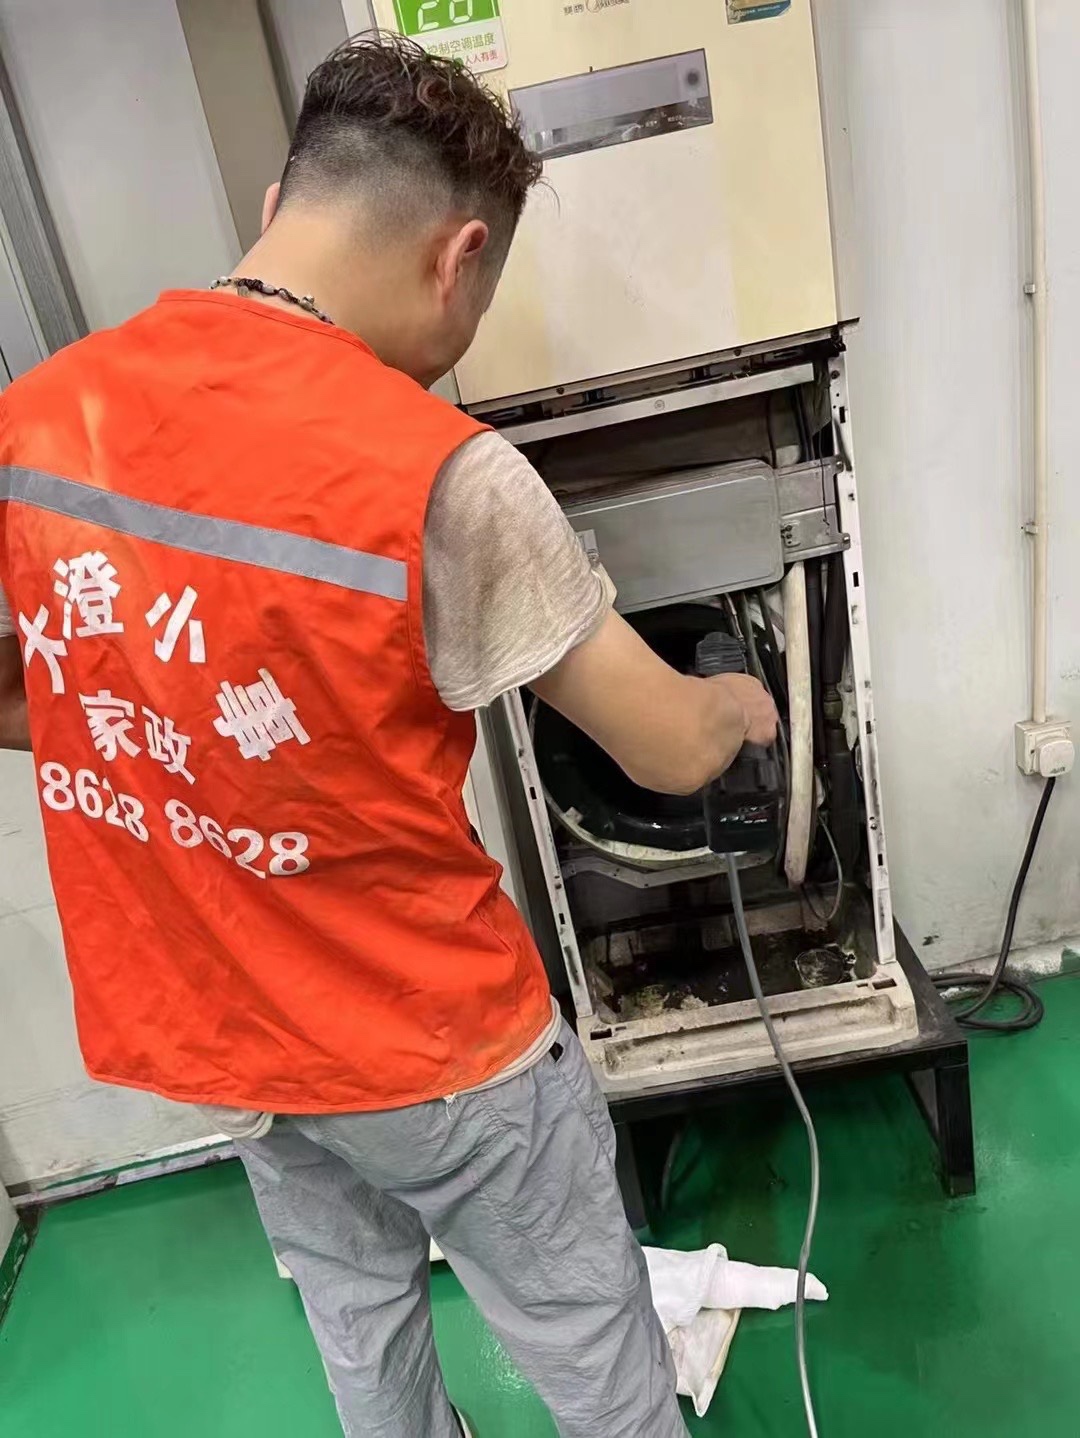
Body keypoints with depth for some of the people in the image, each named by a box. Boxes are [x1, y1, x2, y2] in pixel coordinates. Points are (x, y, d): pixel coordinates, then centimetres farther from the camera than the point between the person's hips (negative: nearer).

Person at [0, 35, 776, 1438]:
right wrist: (738, 703, 5)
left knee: (357, 1311, 32)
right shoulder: (435, 473, -27)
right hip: (426, 1039, -5)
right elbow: (673, 755, -17)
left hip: (198, 1025, 6)